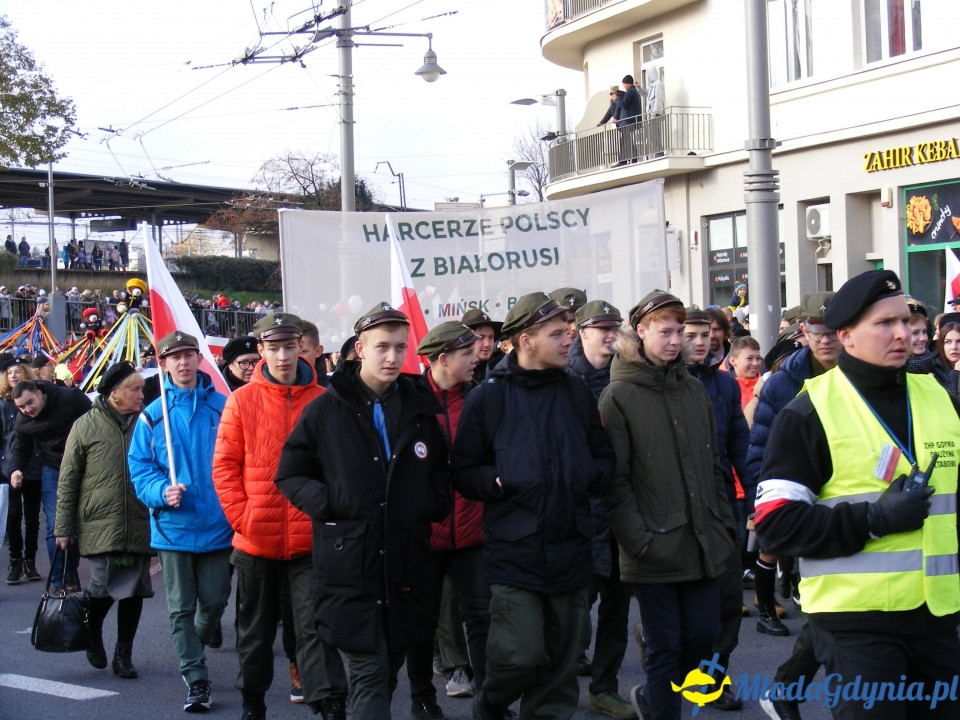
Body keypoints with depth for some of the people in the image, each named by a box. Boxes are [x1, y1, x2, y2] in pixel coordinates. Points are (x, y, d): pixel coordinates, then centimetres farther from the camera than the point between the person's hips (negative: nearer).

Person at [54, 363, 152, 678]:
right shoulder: (85, 426, 0)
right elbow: (67, 480, 2)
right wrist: (63, 528, 0)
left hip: (139, 527, 3)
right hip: (100, 527, -3)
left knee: (134, 591, 4)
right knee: (103, 589, -4)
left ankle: (123, 655, 18)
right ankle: (93, 637, 26)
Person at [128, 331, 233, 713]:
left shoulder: (222, 407, -1)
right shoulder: (152, 415, 1)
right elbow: (139, 466, 3)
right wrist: (162, 491, -16)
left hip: (216, 523, 0)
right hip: (174, 525, 0)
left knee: (214, 600, 8)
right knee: (181, 608, 3)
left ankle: (204, 632, 41)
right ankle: (196, 680, 11)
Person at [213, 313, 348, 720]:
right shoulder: (242, 401, 0)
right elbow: (224, 466, 0)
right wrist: (242, 517, -9)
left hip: (309, 540, -1)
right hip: (256, 541, 1)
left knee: (315, 625, -7)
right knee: (256, 628, 15)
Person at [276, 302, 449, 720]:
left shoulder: (421, 410, 10)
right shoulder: (326, 410, -1)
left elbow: (441, 471, 24)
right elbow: (290, 474, 6)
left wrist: (432, 505, 4)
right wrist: (325, 502, -10)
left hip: (406, 567, 4)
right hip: (349, 563, -4)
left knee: (387, 669, 15)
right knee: (370, 673, -8)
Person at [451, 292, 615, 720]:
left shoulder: (577, 394, 11)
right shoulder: (487, 399, 0)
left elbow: (604, 458, 18)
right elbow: (463, 474, 0)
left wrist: (587, 475, -3)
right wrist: (501, 482, -17)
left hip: (570, 551, 4)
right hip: (514, 551, -4)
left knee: (561, 661, 9)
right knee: (520, 656, -10)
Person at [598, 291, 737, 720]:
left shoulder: (694, 389, 12)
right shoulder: (618, 396, -5)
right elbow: (614, 479, -10)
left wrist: (724, 524, 11)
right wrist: (637, 538, -16)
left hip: (703, 546, 5)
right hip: (654, 550, -5)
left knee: (704, 635, 8)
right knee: (665, 647, 1)